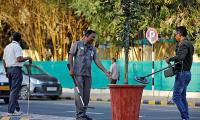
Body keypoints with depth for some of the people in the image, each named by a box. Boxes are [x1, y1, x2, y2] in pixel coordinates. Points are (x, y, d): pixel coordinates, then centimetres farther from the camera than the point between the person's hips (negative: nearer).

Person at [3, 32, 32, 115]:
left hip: (9, 69, 8)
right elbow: (19, 59, -20)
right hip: (16, 69, -8)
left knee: (12, 90, 14)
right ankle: (11, 111, -12)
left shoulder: (7, 47, 14)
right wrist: (28, 58, -5)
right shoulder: (17, 47, -10)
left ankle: (17, 109, 18)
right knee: (14, 91, -8)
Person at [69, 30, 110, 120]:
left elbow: (97, 61, 10)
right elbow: (71, 56, -1)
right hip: (78, 73, -6)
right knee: (79, 94, -8)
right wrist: (71, 68, -12)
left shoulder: (93, 49, 16)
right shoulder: (77, 44, 3)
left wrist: (105, 71, -1)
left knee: (86, 95, 4)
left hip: (88, 75, 6)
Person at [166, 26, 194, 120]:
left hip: (182, 73, -10)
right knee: (182, 97, 14)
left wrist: (170, 59, -20)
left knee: (176, 97, -8)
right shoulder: (189, 43, 15)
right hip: (187, 73, 10)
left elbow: (180, 57, -31)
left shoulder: (184, 44, -15)